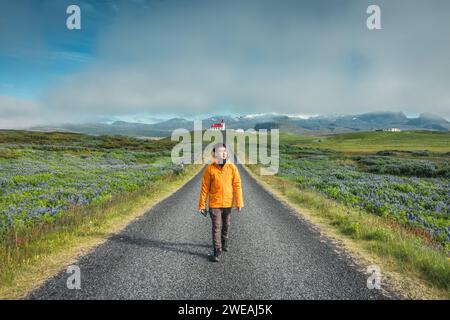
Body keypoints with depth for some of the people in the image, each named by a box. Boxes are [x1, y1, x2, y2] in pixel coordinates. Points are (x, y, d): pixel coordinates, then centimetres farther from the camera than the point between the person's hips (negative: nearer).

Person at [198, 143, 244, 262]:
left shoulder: (232, 167, -6)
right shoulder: (210, 168, -9)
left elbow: (237, 185, -4)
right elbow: (205, 188, -5)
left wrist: (239, 202, -7)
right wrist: (202, 205, -3)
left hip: (228, 203, 2)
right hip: (214, 203, -2)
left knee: (226, 225, 18)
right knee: (216, 227, -1)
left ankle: (224, 241, 43)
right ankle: (217, 250, 11)